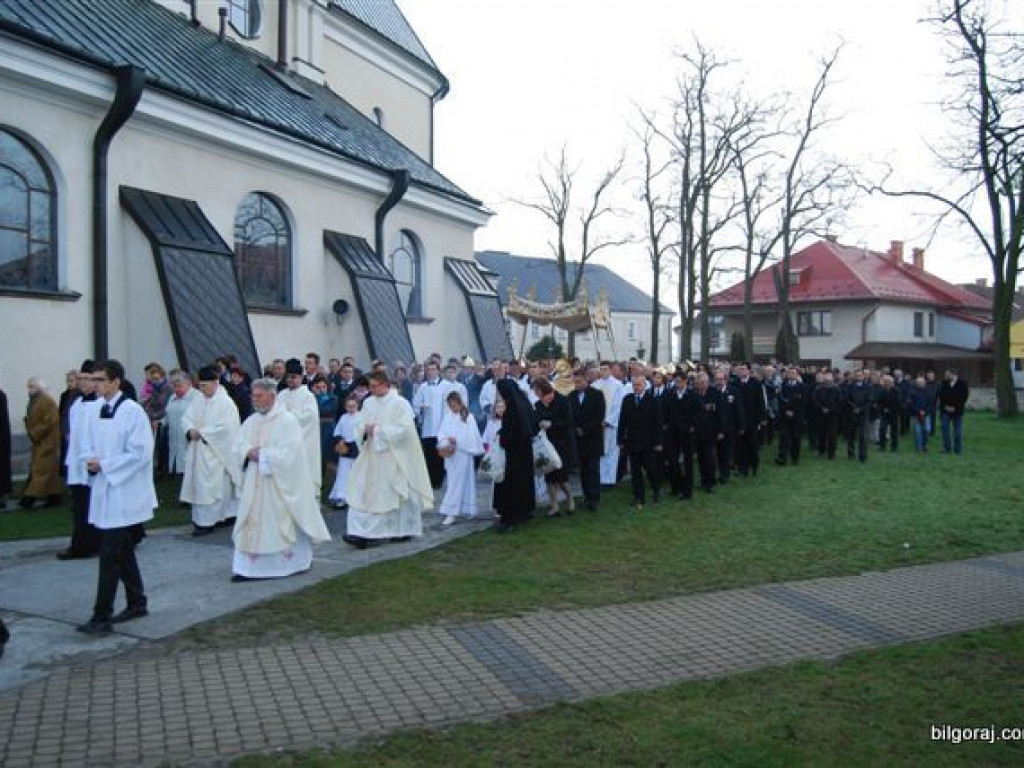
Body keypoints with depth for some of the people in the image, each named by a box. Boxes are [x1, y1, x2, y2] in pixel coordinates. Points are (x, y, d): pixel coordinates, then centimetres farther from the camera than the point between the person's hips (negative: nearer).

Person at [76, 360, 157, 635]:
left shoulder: (133, 412, -14)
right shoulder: (94, 411, 6)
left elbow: (141, 453, -17)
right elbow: (88, 445, 16)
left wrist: (104, 464, -16)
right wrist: (91, 461, -5)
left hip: (124, 493, -7)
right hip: (104, 490, 7)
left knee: (110, 555, -6)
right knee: (122, 552, 17)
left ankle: (102, 617, 0)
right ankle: (137, 603, 30)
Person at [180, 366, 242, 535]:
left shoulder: (226, 402, -10)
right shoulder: (199, 401, 11)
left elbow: (224, 427, -18)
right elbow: (186, 418, 10)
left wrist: (201, 433, -16)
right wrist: (190, 430, -11)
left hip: (216, 453, -8)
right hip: (199, 452, 8)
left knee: (211, 487, -6)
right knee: (199, 484, 8)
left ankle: (207, 522, -1)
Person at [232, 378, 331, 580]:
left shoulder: (287, 421, -10)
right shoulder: (251, 421, 10)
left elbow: (290, 453, -18)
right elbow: (238, 447, 8)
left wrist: (262, 454, -17)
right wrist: (249, 452, -14)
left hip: (279, 484, -6)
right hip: (254, 485, 6)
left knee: (284, 523, 4)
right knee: (251, 523, 3)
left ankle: (297, 560, 21)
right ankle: (248, 567, 8)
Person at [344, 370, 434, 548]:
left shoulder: (400, 403, -10)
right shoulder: (368, 402, 8)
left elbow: (404, 428, -18)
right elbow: (359, 423, 10)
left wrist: (379, 430, -17)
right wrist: (365, 428, -13)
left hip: (393, 457, -5)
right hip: (370, 456, 5)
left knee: (396, 494, 5)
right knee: (363, 493, -2)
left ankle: (403, 530, 21)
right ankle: (362, 533, -1)